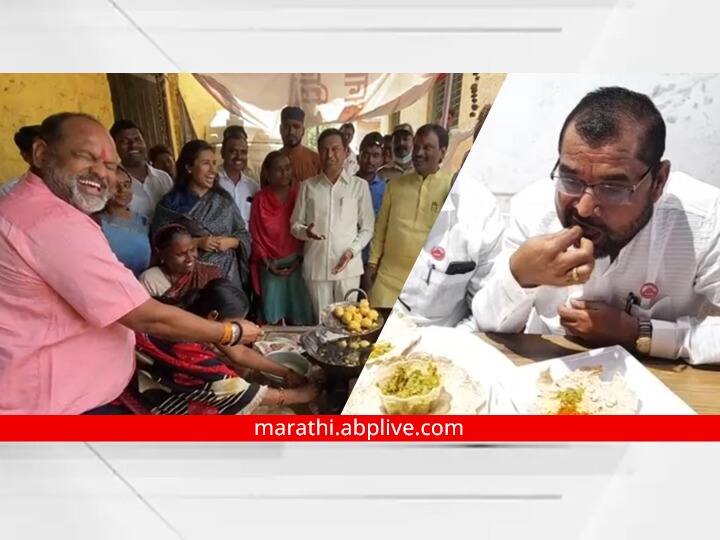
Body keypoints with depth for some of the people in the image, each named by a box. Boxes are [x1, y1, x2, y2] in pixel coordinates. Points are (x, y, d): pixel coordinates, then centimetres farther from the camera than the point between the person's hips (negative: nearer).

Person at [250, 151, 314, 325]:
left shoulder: (299, 195, 2)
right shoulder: (260, 199, 1)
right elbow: (256, 235, 2)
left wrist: (299, 260, -6)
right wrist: (268, 264, -6)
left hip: (296, 264, 0)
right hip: (270, 266, 0)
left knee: (298, 318, 2)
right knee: (273, 317, 5)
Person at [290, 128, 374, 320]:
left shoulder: (359, 185, 3)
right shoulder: (308, 186, 6)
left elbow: (367, 227, 4)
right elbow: (295, 224, 8)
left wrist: (352, 251, -10)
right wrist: (306, 231, -14)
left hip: (348, 266, -1)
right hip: (316, 266, 1)